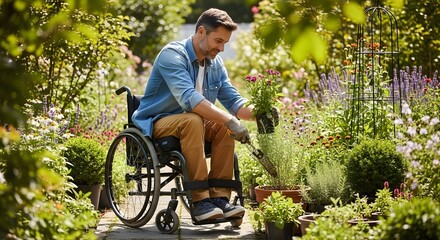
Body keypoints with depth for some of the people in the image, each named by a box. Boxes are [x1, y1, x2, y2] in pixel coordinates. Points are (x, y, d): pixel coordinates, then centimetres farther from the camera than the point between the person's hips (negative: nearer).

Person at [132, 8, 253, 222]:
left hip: (189, 124, 7)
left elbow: (233, 101, 4)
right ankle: (199, 200, -34)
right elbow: (188, 98, -35)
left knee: (223, 126, -20)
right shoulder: (173, 55, -20)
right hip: (156, 124, -7)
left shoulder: (215, 63, 5)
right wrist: (230, 120, -41)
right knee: (192, 120, -35)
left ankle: (219, 197, -20)